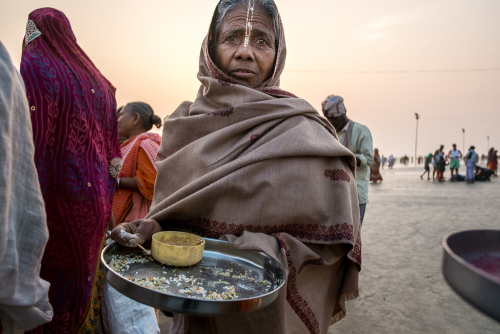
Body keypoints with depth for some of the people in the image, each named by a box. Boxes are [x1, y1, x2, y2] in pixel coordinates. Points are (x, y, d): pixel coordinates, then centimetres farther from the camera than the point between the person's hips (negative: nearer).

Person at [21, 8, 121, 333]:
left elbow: (30, 141, -17)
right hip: (95, 199, 6)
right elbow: (112, 149, 11)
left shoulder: (33, 67, -7)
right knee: (84, 272, 16)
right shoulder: (97, 80, 11)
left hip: (52, 195, -6)